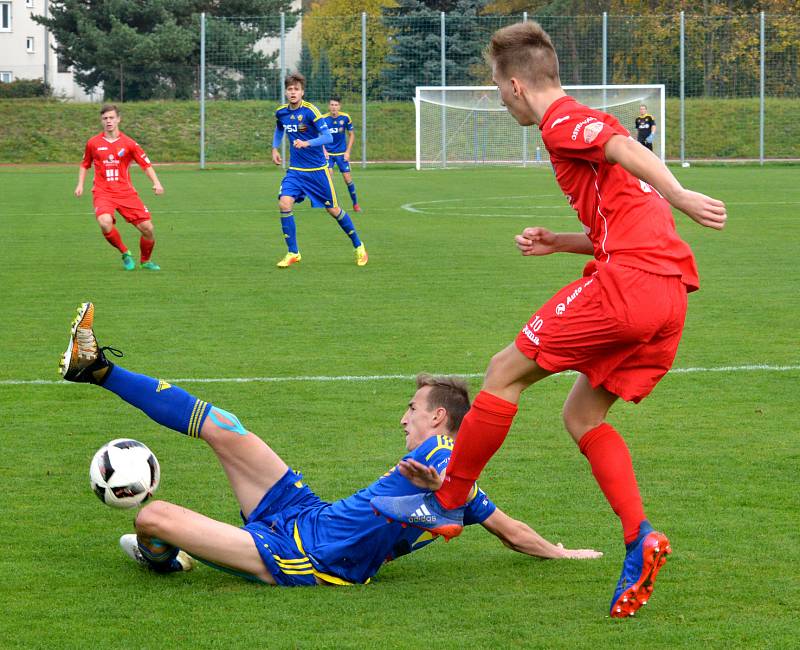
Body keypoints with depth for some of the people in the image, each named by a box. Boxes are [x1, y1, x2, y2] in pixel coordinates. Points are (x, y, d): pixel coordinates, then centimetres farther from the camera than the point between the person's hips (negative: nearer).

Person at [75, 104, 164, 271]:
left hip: (126, 192, 1)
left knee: (147, 228, -7)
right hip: (103, 193, -1)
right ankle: (125, 254, -6)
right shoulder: (93, 143, 5)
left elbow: (146, 164, 4)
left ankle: (145, 261, 22)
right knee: (105, 223, -31)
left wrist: (156, 183, -10)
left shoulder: (128, 143, 1)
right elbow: (84, 164, 20)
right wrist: (80, 185, 8)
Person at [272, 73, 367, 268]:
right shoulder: (281, 112, 1)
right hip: (295, 170, 4)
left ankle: (358, 246, 26)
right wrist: (275, 148, 12)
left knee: (333, 209, 5)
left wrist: (306, 143, -36)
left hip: (317, 170, -4)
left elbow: (328, 137, -23)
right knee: (284, 203, -16)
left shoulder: (310, 111, -16)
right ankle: (293, 253, -5)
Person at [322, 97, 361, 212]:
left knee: (348, 178, -1)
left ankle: (355, 203, 16)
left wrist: (348, 151, -4)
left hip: (342, 153, 1)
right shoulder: (323, 119, -11)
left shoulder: (345, 117, -7)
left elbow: (351, 135, 4)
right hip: (328, 153, -1)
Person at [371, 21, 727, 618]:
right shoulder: (588, 125, 28)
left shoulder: (563, 123, -1)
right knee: (583, 415, 16)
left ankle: (447, 504, 13)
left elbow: (628, 150, -21)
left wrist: (679, 197, -33)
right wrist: (556, 243, 21)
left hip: (627, 280, -9)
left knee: (505, 373, 3)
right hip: (670, 292, 9)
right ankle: (640, 539, -1)